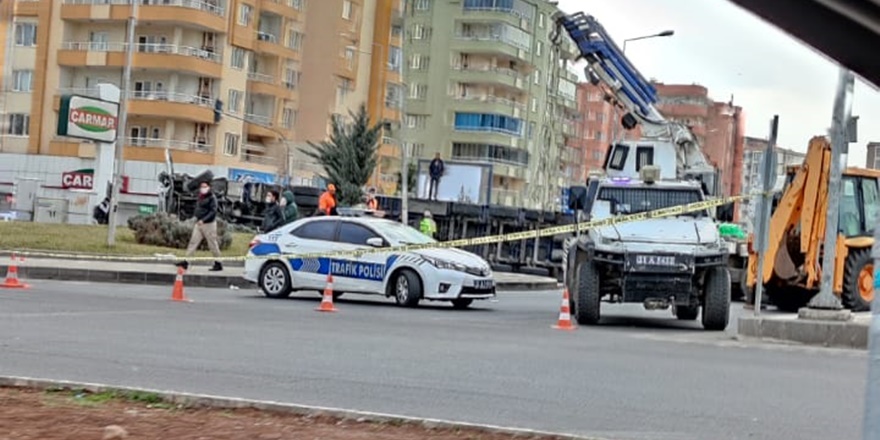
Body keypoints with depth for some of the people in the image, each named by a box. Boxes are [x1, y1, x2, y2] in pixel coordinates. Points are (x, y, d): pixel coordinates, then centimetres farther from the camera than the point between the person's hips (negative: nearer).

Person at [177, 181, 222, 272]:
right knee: (193, 241, 2)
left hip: (209, 224, -8)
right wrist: (198, 219, 11)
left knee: (212, 244, -2)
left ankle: (218, 264, 7)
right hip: (199, 223, 8)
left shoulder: (212, 198, -10)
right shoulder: (200, 198, 13)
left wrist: (203, 220, -24)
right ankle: (186, 262, 1)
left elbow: (213, 211, -18)